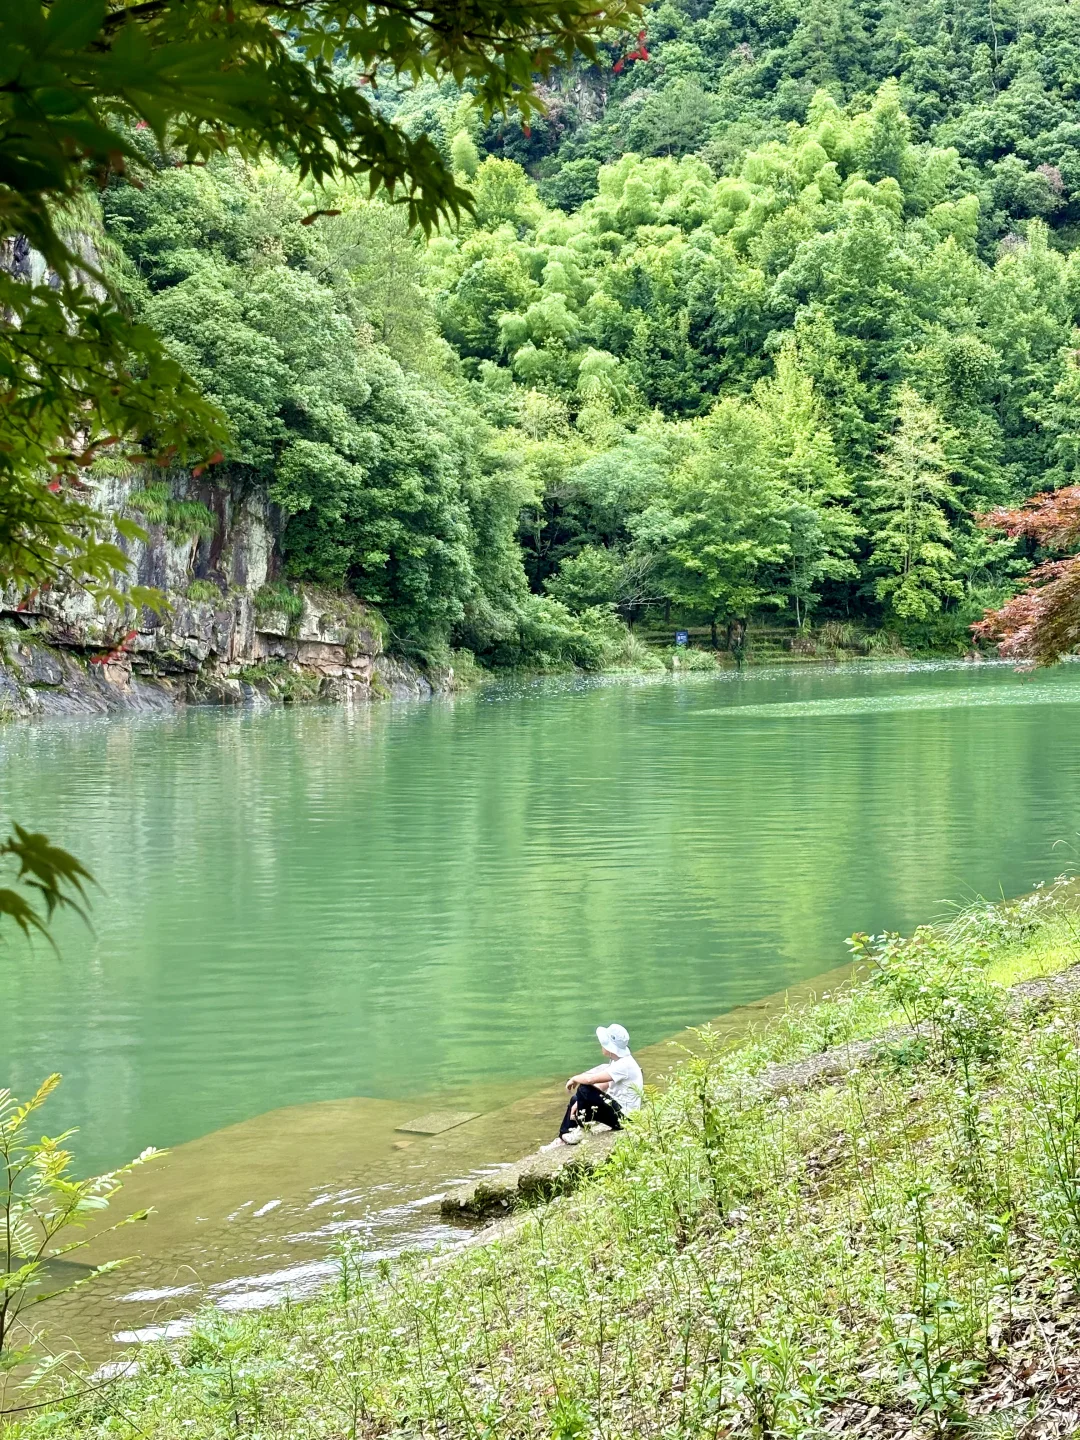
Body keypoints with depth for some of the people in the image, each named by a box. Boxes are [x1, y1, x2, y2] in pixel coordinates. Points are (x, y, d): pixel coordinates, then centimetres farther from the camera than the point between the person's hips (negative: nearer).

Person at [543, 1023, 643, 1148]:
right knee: (576, 1100, 12)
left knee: (583, 1090, -21)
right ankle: (563, 1139, 14)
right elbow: (602, 1086, 9)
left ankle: (579, 1130, -4)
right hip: (616, 1107, 10)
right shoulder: (617, 1061, 5)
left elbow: (591, 1079, -31)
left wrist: (574, 1079, -10)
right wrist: (580, 1102, 0)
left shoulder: (625, 1065, -25)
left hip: (624, 1117, -10)